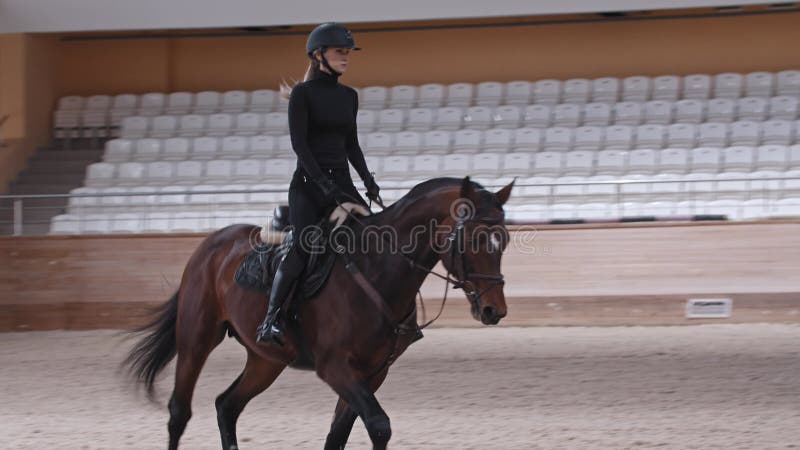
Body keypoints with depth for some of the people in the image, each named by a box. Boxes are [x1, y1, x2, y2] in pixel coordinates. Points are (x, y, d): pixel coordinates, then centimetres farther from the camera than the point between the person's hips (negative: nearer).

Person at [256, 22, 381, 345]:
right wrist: (324, 184, -21)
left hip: (342, 182, 6)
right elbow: (299, 142, -12)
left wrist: (367, 179, 5)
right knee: (304, 246, -25)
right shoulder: (303, 93, -4)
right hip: (308, 183, -6)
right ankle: (269, 322, -22)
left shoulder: (349, 96, 15)